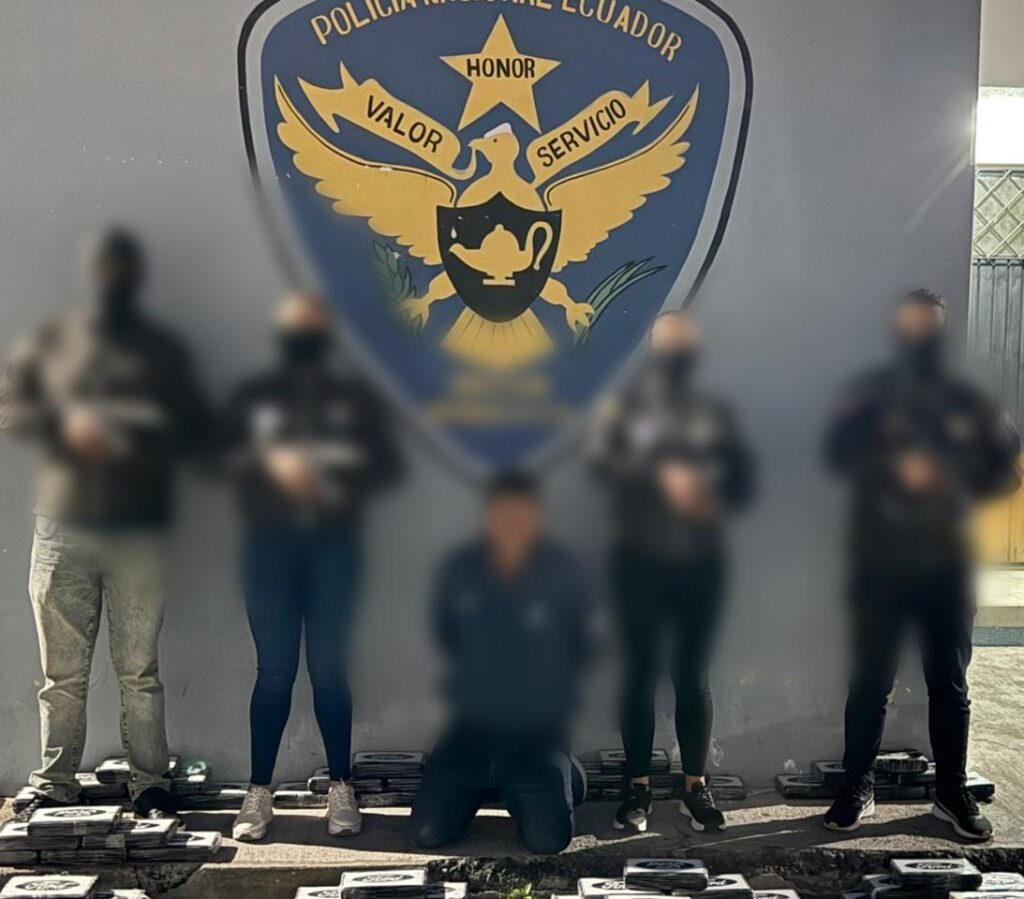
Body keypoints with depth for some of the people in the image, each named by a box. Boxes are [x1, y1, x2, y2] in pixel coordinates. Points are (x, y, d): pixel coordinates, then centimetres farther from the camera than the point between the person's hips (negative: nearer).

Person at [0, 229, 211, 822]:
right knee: (63, 672, 4)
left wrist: (125, 438, -13)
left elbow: (192, 427, 3)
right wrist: (66, 423, -12)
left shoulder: (163, 350, 11)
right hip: (62, 528, 1)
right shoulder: (52, 341, 12)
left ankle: (152, 784, 10)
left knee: (140, 670, 2)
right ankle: (54, 787, 13)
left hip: (137, 532, -1)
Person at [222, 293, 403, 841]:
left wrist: (339, 481, -14)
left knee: (329, 668, -1)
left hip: (333, 547, 0)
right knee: (274, 669, -2)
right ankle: (259, 792, 5)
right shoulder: (253, 397, 11)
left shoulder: (355, 398, 11)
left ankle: (341, 788, 8)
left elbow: (386, 465, 3)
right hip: (269, 546, 0)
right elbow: (222, 457, -2)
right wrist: (270, 461, -19)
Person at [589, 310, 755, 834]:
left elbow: (742, 481, 8)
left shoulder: (714, 412, 12)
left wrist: (712, 498, -14)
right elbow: (603, 460, -12)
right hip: (640, 561, -1)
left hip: (700, 561, 2)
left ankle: (695, 788, 11)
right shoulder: (624, 406, 5)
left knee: (692, 675, 4)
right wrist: (662, 475, -26)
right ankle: (637, 789, 9)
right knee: (641, 673, 1)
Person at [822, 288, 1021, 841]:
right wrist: (898, 465, -25)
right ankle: (858, 790, 15)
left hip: (947, 565, 2)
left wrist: (956, 479, -11)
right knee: (871, 682, 2)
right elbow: (839, 453, -11)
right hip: (881, 564, -2)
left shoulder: (967, 402, 9)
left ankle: (952, 794, 21)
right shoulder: (871, 394, 3)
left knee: (950, 685, 9)